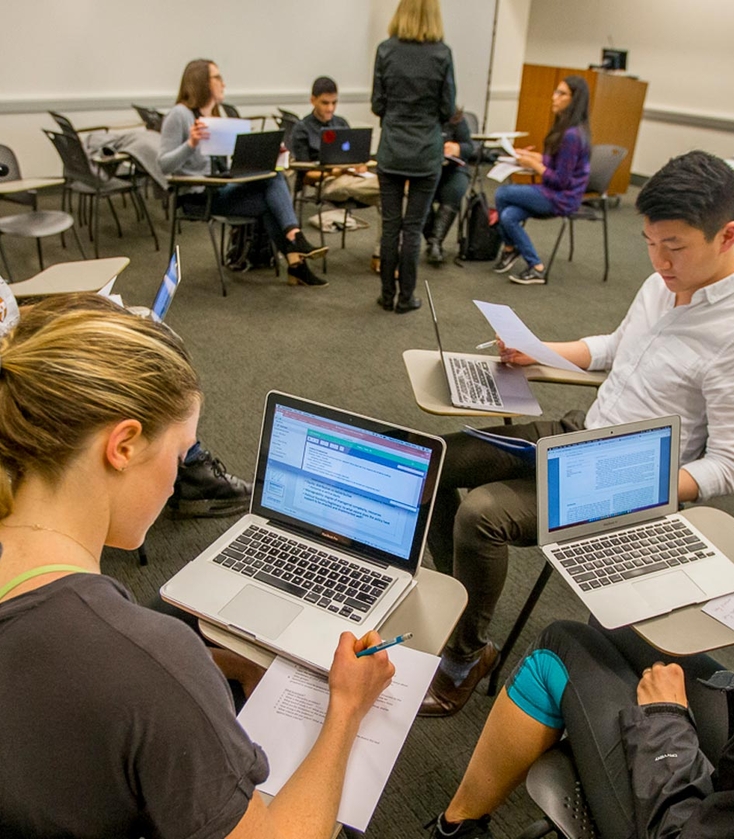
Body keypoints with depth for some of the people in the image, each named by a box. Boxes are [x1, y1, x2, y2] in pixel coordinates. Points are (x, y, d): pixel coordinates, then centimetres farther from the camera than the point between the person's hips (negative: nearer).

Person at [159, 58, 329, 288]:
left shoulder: (215, 115, 18)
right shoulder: (179, 115, -8)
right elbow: (164, 165, -15)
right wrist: (191, 143, -31)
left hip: (221, 188, 8)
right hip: (198, 196, -8)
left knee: (274, 177, -17)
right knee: (271, 201, -18)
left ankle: (295, 241, -26)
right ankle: (295, 256, -11)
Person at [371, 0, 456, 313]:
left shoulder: (386, 50, -3)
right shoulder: (441, 53, -6)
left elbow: (377, 105, 1)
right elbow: (448, 109, -1)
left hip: (391, 151, 1)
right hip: (426, 153, -1)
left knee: (390, 226, 7)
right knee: (413, 228, 4)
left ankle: (388, 295, 14)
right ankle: (405, 298, 11)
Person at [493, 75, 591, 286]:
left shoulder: (572, 135, -21)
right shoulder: (565, 127, 9)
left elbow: (561, 181, -20)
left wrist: (533, 164, -12)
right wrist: (533, 156, 8)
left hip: (562, 198, -9)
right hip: (554, 192, 9)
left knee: (502, 193, -14)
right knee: (508, 216, -11)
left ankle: (509, 248, 6)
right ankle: (535, 267, 2)